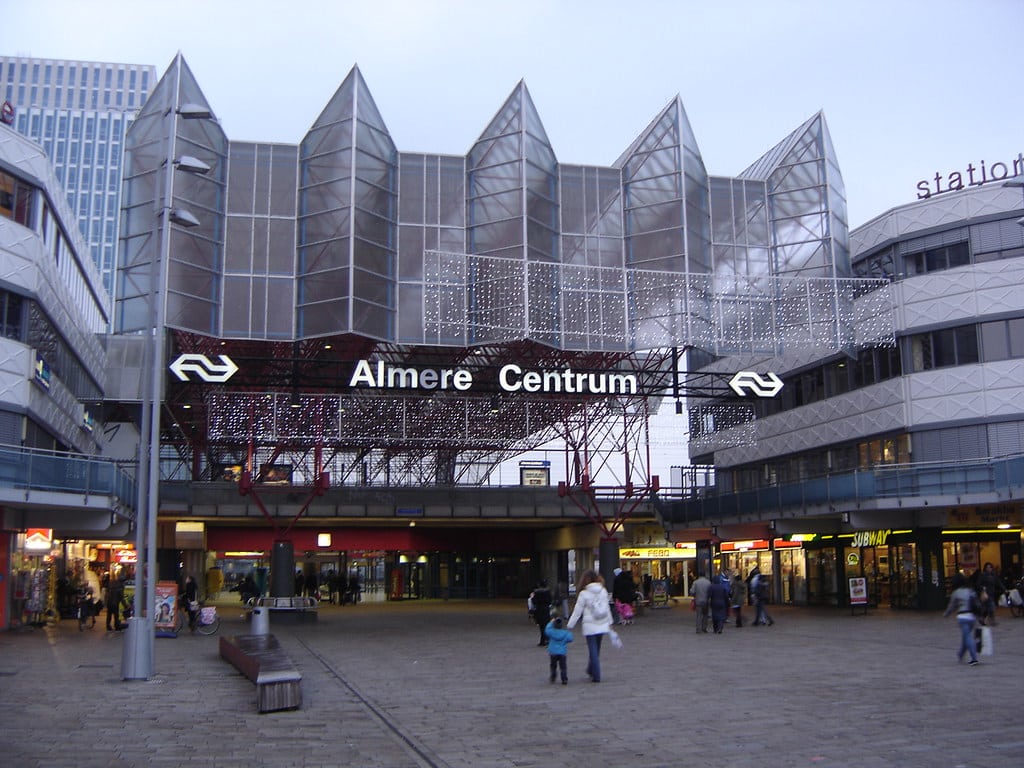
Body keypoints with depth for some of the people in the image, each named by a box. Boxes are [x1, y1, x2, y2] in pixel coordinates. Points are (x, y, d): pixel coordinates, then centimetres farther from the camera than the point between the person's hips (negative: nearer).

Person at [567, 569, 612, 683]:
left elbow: (577, 611, -8)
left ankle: (596, 676, 1)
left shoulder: (584, 594, -11)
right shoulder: (603, 591, 3)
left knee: (593, 650, 0)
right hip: (602, 625, 5)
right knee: (596, 649, 17)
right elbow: (607, 608, 12)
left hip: (590, 626, -5)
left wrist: (569, 626, 0)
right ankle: (591, 670, 31)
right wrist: (610, 622, 24)